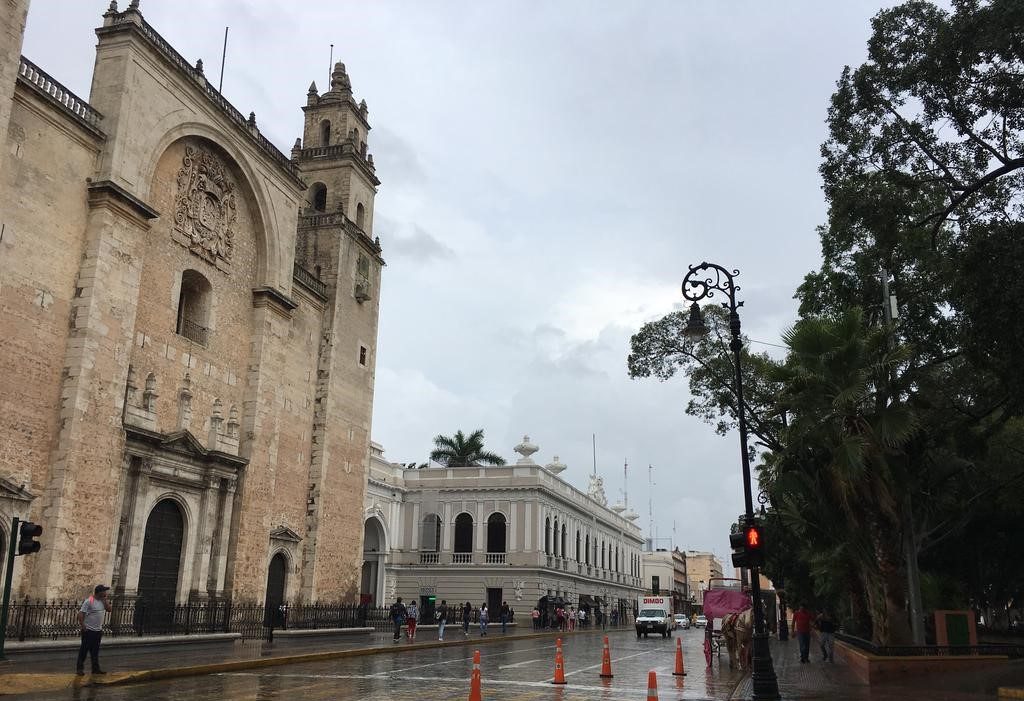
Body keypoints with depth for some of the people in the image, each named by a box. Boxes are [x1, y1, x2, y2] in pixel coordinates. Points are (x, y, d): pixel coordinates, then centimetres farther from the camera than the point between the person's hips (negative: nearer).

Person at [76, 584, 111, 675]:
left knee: (95, 651, 13)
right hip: (88, 630, -7)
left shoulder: (103, 601, 8)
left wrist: (105, 600, -7)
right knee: (84, 650, 2)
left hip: (98, 630, 7)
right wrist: (83, 626, -17)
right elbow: (80, 614, -16)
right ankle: (79, 668, 11)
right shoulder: (89, 601, -14)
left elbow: (109, 609, -2)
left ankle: (96, 668, 18)